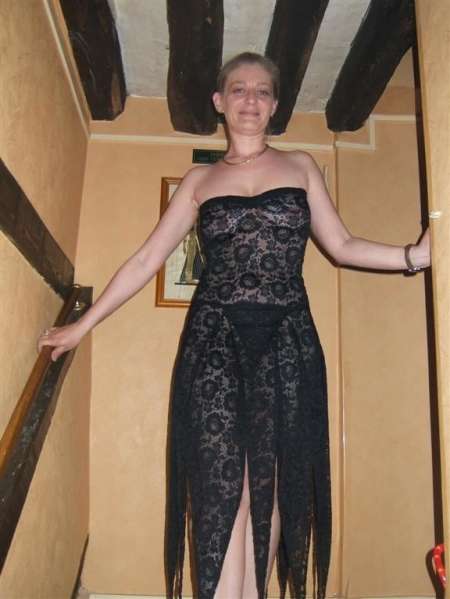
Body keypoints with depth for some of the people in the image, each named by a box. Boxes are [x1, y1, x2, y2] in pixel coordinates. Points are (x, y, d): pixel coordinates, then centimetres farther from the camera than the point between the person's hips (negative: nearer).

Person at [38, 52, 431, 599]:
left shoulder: (301, 166, 13)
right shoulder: (199, 180, 12)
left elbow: (341, 246, 8)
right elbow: (146, 260, 10)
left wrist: (416, 254, -7)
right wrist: (82, 326, 9)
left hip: (286, 341, 1)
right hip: (215, 341, 0)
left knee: (271, 483, 4)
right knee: (222, 486, -4)